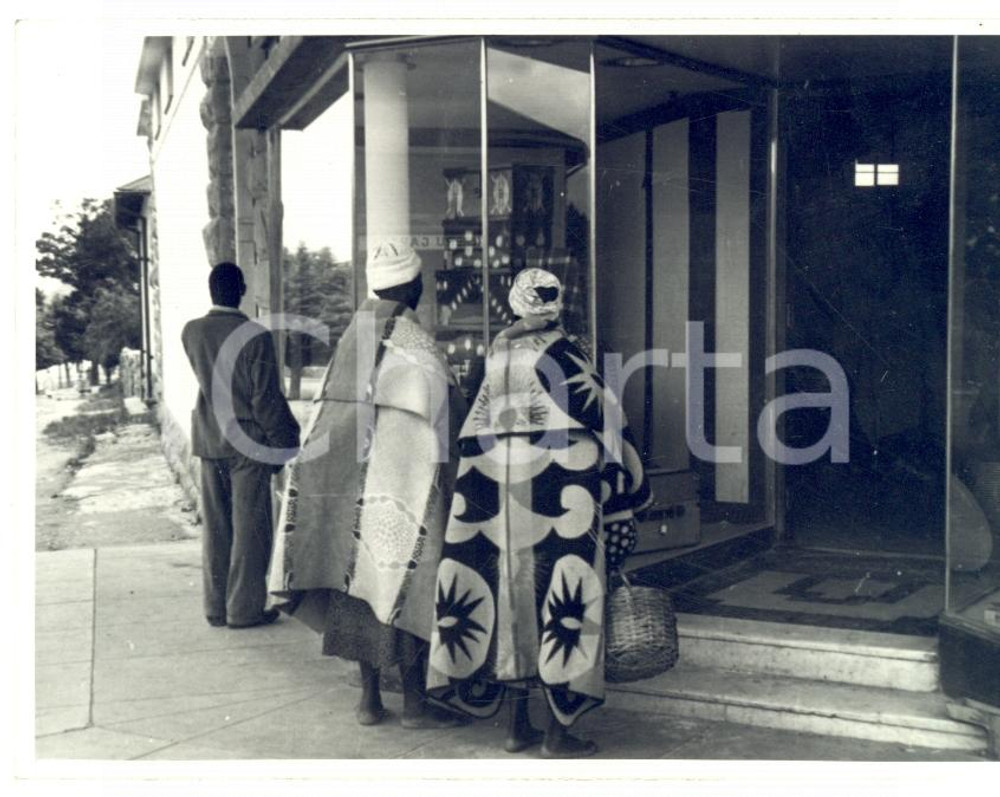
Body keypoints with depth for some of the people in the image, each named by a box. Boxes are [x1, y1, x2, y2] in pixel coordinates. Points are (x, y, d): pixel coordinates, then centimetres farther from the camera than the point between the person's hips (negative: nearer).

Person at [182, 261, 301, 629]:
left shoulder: (191, 332, 0)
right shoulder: (256, 336, -16)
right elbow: (266, 399, -13)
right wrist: (284, 442, -4)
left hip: (207, 441, 5)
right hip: (247, 443, -5)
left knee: (215, 528, 13)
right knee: (250, 529, 4)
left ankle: (216, 606, 21)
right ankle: (244, 608, 10)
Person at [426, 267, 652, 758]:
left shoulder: (497, 356, 10)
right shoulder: (563, 355, -6)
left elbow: (472, 441, 12)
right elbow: (606, 422, -5)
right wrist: (627, 493, 7)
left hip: (499, 500, 5)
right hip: (557, 494, -5)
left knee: (513, 600, 11)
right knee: (558, 601, 1)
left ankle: (517, 726, 18)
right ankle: (558, 734, 6)